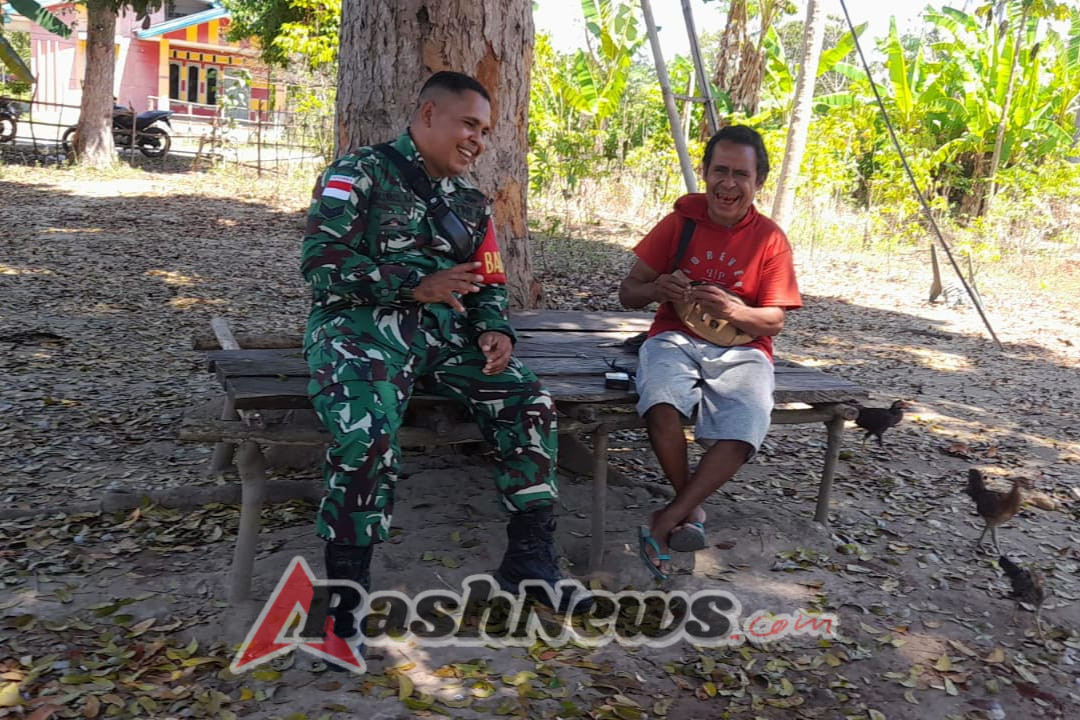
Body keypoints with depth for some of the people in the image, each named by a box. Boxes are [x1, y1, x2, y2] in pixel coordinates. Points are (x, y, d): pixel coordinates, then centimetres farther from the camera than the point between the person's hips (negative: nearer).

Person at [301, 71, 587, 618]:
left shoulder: (471, 202, 21)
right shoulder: (360, 172, 3)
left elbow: (488, 285, 21)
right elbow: (322, 260, -9)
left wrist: (494, 329, -3)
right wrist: (418, 286, -16)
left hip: (443, 330, 6)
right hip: (359, 321, -5)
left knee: (530, 403, -14)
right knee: (368, 431, -33)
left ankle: (530, 559, -2)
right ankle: (346, 584, -15)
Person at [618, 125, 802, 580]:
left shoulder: (770, 239, 3)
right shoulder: (679, 223, 4)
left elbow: (774, 322, 1)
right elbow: (627, 293, 5)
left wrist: (735, 311, -20)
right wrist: (657, 290, -19)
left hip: (741, 349, 0)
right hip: (675, 339, 0)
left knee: (745, 431, -30)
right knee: (661, 404, -34)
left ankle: (665, 521, -13)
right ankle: (692, 511, -8)